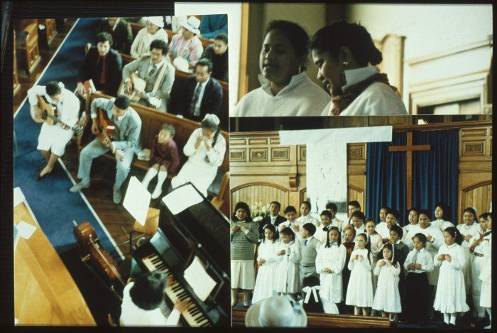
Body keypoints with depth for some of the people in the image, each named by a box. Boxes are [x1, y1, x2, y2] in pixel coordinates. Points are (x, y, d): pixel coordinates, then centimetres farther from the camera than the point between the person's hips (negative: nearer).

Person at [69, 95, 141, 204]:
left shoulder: (135, 121, -37)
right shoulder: (110, 103, -26)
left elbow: (131, 143, -24)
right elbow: (95, 102, -3)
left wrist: (113, 145, -34)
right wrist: (94, 121, -5)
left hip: (126, 144, -4)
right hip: (108, 136, 4)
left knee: (123, 167, -29)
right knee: (85, 153, -8)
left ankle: (117, 188, 6)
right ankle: (85, 181, 18)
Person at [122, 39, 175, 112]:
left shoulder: (169, 69, -10)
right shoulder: (143, 60, 0)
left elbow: (165, 93, -9)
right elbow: (127, 68, 13)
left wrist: (147, 95, -18)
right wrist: (128, 81, -7)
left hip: (156, 100, -3)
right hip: (138, 95, 3)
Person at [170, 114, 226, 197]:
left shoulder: (220, 140, -15)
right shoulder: (197, 132, -8)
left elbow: (217, 162, -19)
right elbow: (186, 152, -5)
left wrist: (209, 149, -30)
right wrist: (196, 145, -24)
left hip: (207, 171, -3)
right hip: (192, 164, 3)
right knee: (176, 183, -17)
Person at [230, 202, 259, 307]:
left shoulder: (252, 224, 3)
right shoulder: (231, 223, 8)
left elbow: (255, 239, -6)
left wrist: (245, 230, -10)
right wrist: (232, 231, -9)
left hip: (247, 256, -1)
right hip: (233, 256, 1)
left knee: (246, 277, 0)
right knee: (233, 277, 3)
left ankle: (246, 299, 12)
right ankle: (234, 299, 16)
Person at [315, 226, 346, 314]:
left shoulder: (341, 248, 4)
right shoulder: (323, 247, 15)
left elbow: (341, 262, -3)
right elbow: (318, 260, 9)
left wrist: (332, 269, -12)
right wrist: (322, 268, -8)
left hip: (335, 276, -3)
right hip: (323, 276, 3)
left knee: (334, 298, -9)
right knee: (323, 297, 0)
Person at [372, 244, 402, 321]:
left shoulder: (396, 263, -2)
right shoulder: (380, 262, 8)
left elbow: (397, 273, -14)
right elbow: (376, 273, 8)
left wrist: (390, 265, -15)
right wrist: (379, 265, -8)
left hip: (391, 285, -4)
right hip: (382, 285, 4)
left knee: (391, 302, -5)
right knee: (382, 301, 7)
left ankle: (391, 318, 0)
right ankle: (383, 318, 16)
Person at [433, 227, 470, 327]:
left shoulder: (459, 249, -8)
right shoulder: (442, 248, 8)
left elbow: (461, 264, -15)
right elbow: (436, 263, 13)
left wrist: (451, 260, -25)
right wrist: (438, 258, -7)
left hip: (454, 277, -5)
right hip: (443, 276, 5)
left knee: (453, 297, -1)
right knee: (444, 297, 8)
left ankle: (452, 321, 7)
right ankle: (446, 320, 18)